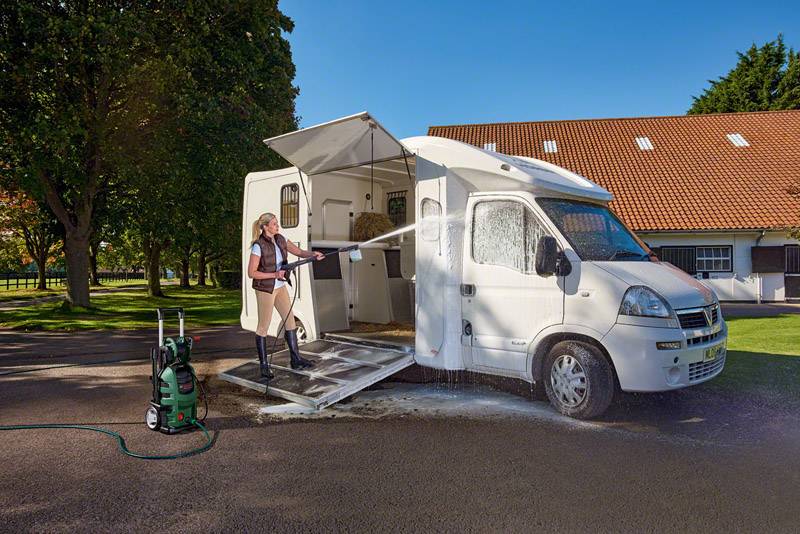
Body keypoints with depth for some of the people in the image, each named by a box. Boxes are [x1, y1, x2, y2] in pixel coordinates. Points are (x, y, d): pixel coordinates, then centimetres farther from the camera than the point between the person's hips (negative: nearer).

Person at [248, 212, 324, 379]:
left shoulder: (280, 239, 1)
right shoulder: (258, 246, -19)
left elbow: (299, 252, -1)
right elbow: (251, 273, -18)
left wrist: (313, 254, -20)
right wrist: (274, 274, -23)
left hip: (280, 286, 7)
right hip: (265, 289, -7)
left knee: (290, 320, 7)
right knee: (263, 326, 3)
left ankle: (296, 359, 16)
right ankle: (263, 365, 15)